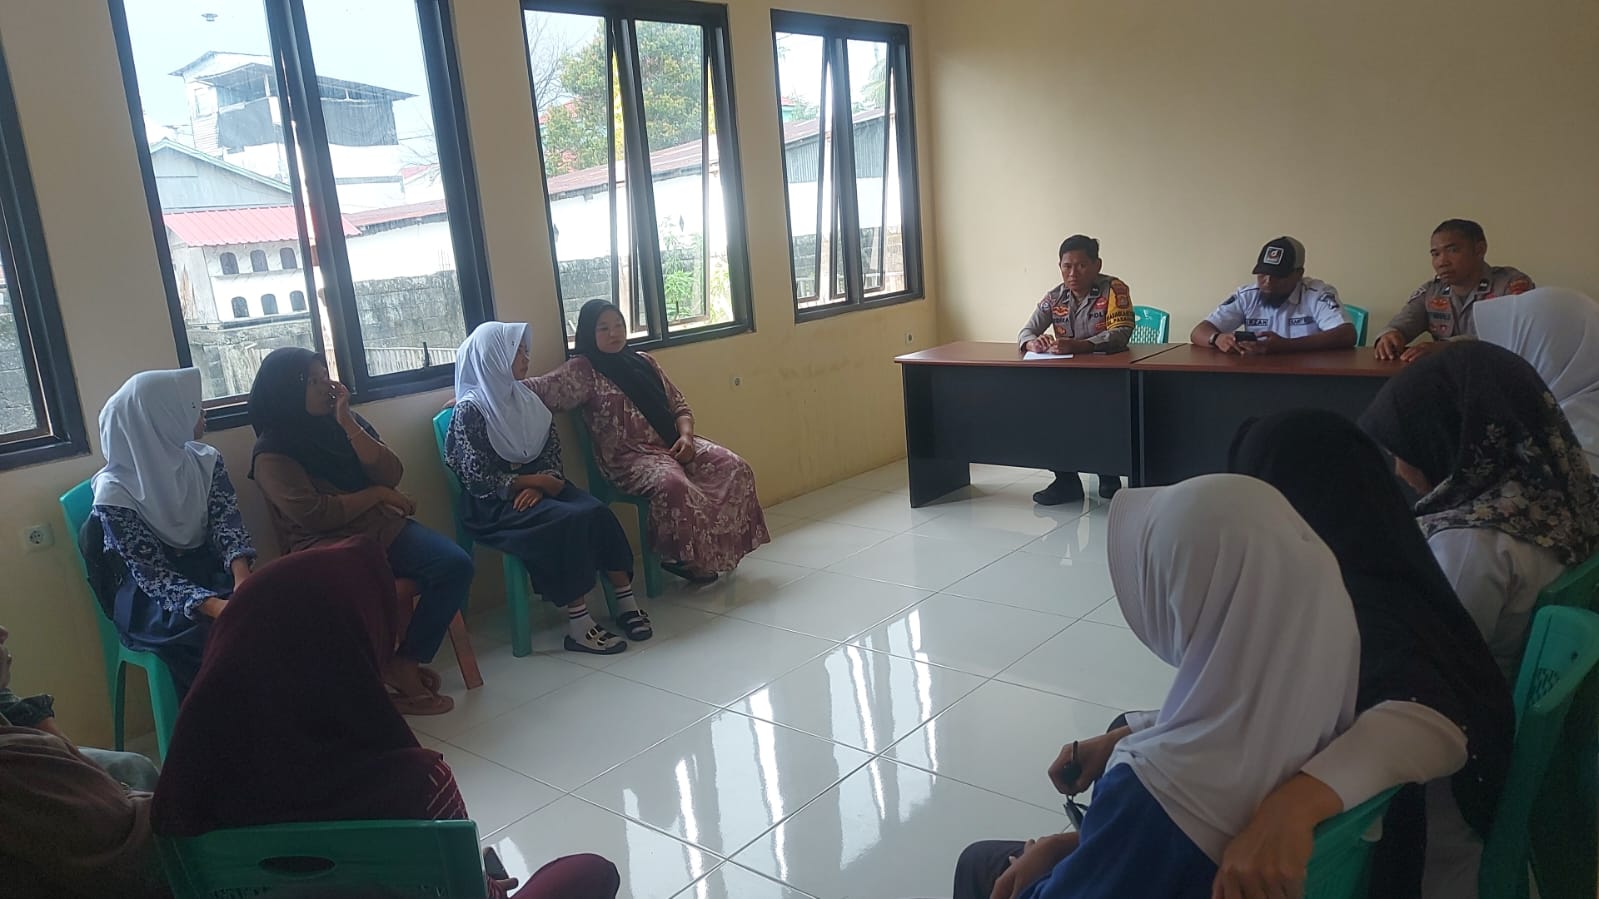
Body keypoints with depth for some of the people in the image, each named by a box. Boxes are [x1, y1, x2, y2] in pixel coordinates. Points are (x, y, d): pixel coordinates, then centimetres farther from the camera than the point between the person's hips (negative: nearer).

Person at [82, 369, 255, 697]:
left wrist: (242, 578, -31)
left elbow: (227, 523, -9)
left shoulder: (206, 461, 1)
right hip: (151, 599, -4)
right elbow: (152, 573, -18)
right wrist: (217, 606, -35)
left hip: (211, 573, 4)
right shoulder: (115, 493, -14)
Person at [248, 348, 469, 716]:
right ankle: (395, 670, -14)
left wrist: (347, 424, -7)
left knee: (455, 564, -19)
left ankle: (408, 661, -7)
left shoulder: (343, 421, 12)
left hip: (382, 528, 6)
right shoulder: (272, 453, -4)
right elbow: (314, 515, -16)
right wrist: (377, 494, -7)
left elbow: (391, 475, 0)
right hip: (325, 546, -5)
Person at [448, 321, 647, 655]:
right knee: (570, 522, -30)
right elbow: (478, 479, -16)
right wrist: (536, 480, -15)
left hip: (536, 487, 6)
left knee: (597, 512, -22)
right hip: (495, 502, -6)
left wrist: (540, 484, -13)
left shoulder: (524, 396, 10)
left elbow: (552, 448, 7)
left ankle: (627, 603, -17)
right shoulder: (471, 409, -10)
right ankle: (579, 627, -26)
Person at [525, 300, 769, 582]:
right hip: (629, 456, -6)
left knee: (734, 467, -15)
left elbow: (680, 405, 17)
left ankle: (722, 547, -6)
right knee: (673, 484, -37)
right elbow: (539, 389, -14)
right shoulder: (583, 370, 0)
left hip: (674, 444, 6)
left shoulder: (644, 362, 17)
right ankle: (685, 557, -16)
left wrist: (686, 435, -2)